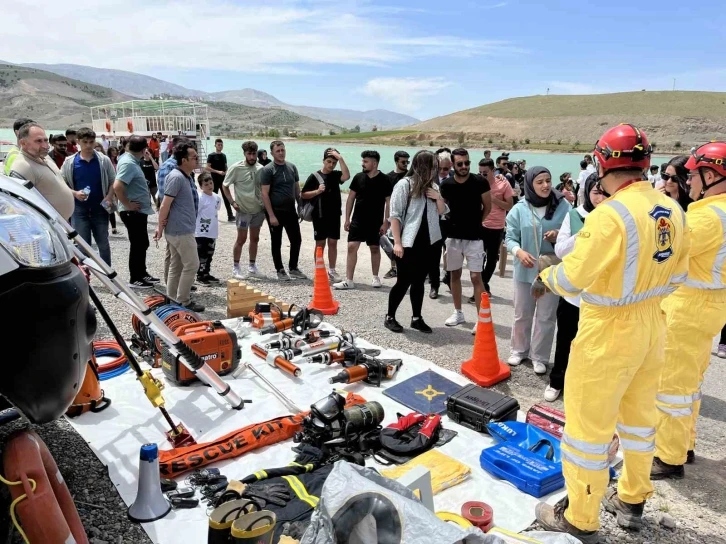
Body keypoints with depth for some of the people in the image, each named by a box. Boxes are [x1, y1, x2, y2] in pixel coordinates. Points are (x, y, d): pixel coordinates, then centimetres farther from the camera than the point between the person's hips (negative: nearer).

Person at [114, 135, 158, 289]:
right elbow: (117, 186, -31)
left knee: (142, 243, 17)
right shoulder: (128, 163, -20)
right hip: (133, 212, -10)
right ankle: (135, 279, 9)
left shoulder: (131, 161, 9)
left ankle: (142, 274, 28)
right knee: (137, 245, -1)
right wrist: (128, 205, -21)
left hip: (140, 211, 10)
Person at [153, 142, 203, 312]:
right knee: (191, 265, -4)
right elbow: (165, 205, -18)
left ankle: (172, 300, 22)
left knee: (176, 265, 14)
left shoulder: (187, 177, 13)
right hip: (181, 230, -10)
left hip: (180, 229, 10)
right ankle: (183, 302, 3)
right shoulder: (176, 177, -17)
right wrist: (160, 227, -13)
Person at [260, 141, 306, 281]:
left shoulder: (292, 167, 8)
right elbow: (265, 194, -12)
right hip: (275, 212, -5)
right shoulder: (267, 170, -8)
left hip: (290, 211, 5)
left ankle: (293, 268, 23)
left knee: (296, 239, 8)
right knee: (277, 242, 5)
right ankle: (280, 270, 17)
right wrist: (271, 215, -17)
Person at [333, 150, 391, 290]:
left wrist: (386, 222, -8)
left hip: (375, 222, -2)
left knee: (375, 248, 10)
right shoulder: (358, 177, 1)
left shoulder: (384, 180, -6)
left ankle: (375, 277, 27)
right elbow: (351, 198, 6)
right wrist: (347, 219, 3)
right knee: (352, 247, -6)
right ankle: (348, 280, -2)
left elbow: (389, 202, -4)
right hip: (357, 220, 2)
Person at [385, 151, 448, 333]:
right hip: (408, 243, -6)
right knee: (403, 281, -1)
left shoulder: (432, 186, 10)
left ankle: (416, 318, 20)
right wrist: (397, 242, -17)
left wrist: (438, 198, -5)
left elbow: (443, 212, 15)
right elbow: (395, 215, -12)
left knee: (419, 281, 11)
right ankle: (390, 317, 13)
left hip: (428, 242, 6)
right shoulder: (404, 184, -8)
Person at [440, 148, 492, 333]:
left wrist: (477, 222, 5)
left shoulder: (480, 182, -9)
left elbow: (487, 207, 3)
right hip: (453, 236, 3)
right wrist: (452, 222, 4)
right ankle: (458, 313, 26)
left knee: (476, 277, -5)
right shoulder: (446, 184, -3)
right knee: (455, 275, 12)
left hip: (474, 237, -3)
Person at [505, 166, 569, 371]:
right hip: (525, 270, 1)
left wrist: (559, 236, -18)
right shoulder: (519, 209, -6)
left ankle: (539, 356, 25)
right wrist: (519, 252, -22)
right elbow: (510, 238, -3)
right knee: (522, 314, 15)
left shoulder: (563, 206, -6)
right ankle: (519, 350, 35)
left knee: (546, 316, 9)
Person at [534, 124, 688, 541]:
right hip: (652, 323, 8)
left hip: (609, 329, -8)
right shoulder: (674, 212, 0)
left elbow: (572, 278, -22)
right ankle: (632, 501, 40)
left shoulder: (611, 214, -24)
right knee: (639, 414, 22)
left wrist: (545, 277, -2)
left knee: (589, 421, 6)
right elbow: (676, 276, 10)